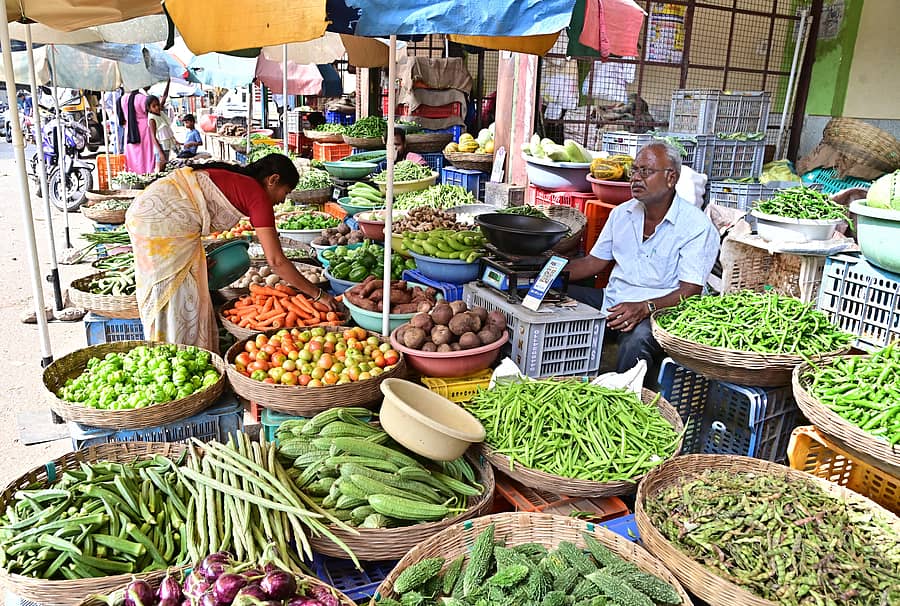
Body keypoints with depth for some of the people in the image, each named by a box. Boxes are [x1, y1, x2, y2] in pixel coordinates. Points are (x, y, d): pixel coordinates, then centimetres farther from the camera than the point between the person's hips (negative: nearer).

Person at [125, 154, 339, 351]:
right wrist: (318, 294, -4)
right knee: (176, 301, 1)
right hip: (163, 223, -9)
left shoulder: (233, 178, 16)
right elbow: (276, 261, -12)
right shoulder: (258, 195, -8)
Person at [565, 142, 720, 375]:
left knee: (638, 337, -40)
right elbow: (595, 261, 16)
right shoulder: (622, 213, 11)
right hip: (613, 301, 7)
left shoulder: (696, 225, -9)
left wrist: (645, 308, -31)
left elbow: (690, 292, -15)